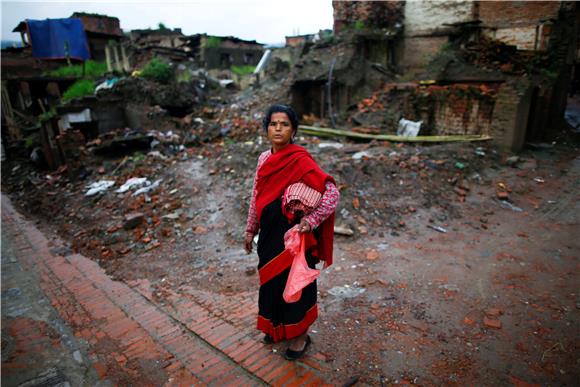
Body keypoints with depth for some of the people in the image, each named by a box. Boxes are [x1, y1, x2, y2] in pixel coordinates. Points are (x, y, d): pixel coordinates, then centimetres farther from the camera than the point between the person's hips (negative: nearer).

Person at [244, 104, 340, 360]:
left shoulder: (301, 161, -17)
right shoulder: (264, 159, 4)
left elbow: (332, 193, -21)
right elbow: (257, 197, 12)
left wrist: (310, 221, -26)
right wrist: (251, 230, 15)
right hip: (270, 232, 7)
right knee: (271, 278, 20)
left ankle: (299, 334, 33)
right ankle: (277, 326, 45)